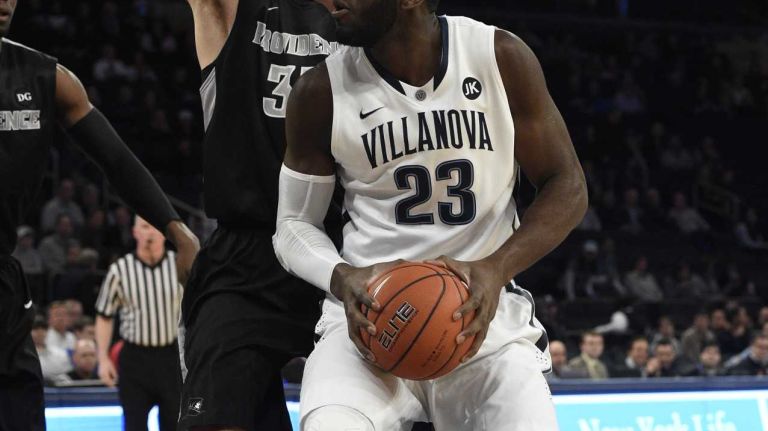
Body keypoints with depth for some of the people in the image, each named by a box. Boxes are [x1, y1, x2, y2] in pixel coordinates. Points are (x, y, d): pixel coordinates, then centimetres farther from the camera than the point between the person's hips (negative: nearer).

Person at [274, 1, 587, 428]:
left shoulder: (501, 59, -3)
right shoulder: (322, 92, -2)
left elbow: (568, 187, 2)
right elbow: (295, 224, 7)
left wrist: (496, 269, -15)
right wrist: (341, 278, -15)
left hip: (484, 312, 1)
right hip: (370, 313, -1)